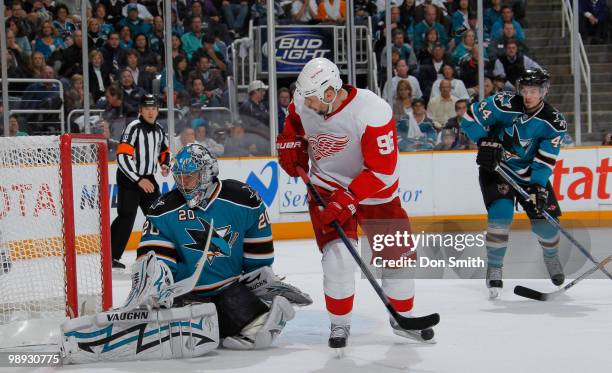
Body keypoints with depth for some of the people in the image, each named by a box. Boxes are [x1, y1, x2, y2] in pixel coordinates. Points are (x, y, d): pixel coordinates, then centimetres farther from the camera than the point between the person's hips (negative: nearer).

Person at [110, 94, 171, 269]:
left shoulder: (159, 129, 8)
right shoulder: (133, 128, -17)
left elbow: (164, 150, 25)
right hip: (129, 178, -8)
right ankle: (111, 256, -16)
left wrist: (165, 164, 3)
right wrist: (139, 180, -23)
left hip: (148, 178, 8)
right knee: (126, 216, -16)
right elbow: (122, 157, -23)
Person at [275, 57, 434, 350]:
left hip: (374, 191, -1)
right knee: (338, 257, -16)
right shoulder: (304, 102, -13)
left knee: (398, 255, 4)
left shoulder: (373, 112, -29)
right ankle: (339, 324, 2)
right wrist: (291, 146, 0)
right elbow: (295, 121, 15)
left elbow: (381, 169, -27)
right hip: (327, 189, 2)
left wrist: (348, 198, -31)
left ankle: (402, 318, 27)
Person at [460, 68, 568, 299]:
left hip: (530, 173, 3)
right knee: (501, 211, -22)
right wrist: (485, 142, -22)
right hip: (496, 168, -2)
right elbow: (471, 117, -14)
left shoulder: (554, 123, -15)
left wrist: (538, 187, -28)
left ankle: (551, 258, 32)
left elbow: (544, 161, -17)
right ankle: (494, 268, -8)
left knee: (545, 215, -1)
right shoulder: (506, 104, -21)